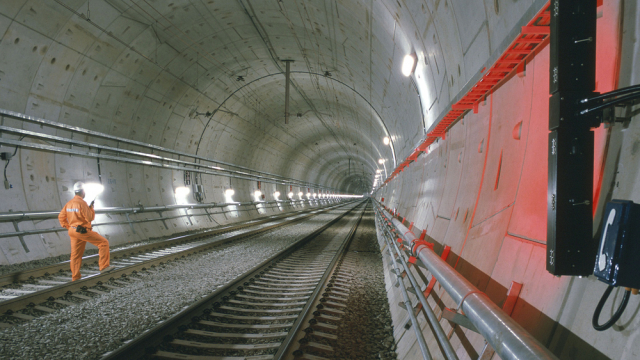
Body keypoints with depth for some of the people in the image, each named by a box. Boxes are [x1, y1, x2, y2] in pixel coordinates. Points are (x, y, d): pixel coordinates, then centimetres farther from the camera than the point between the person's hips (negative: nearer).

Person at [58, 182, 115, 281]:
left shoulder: (69, 203, 10)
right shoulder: (82, 203, -16)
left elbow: (61, 217, 15)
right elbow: (90, 218, -16)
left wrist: (68, 227, 17)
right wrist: (91, 208, -2)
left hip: (73, 231, 9)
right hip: (83, 231, -9)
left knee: (76, 254, 14)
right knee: (104, 242, -4)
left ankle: (75, 277, 21)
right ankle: (104, 266, -6)